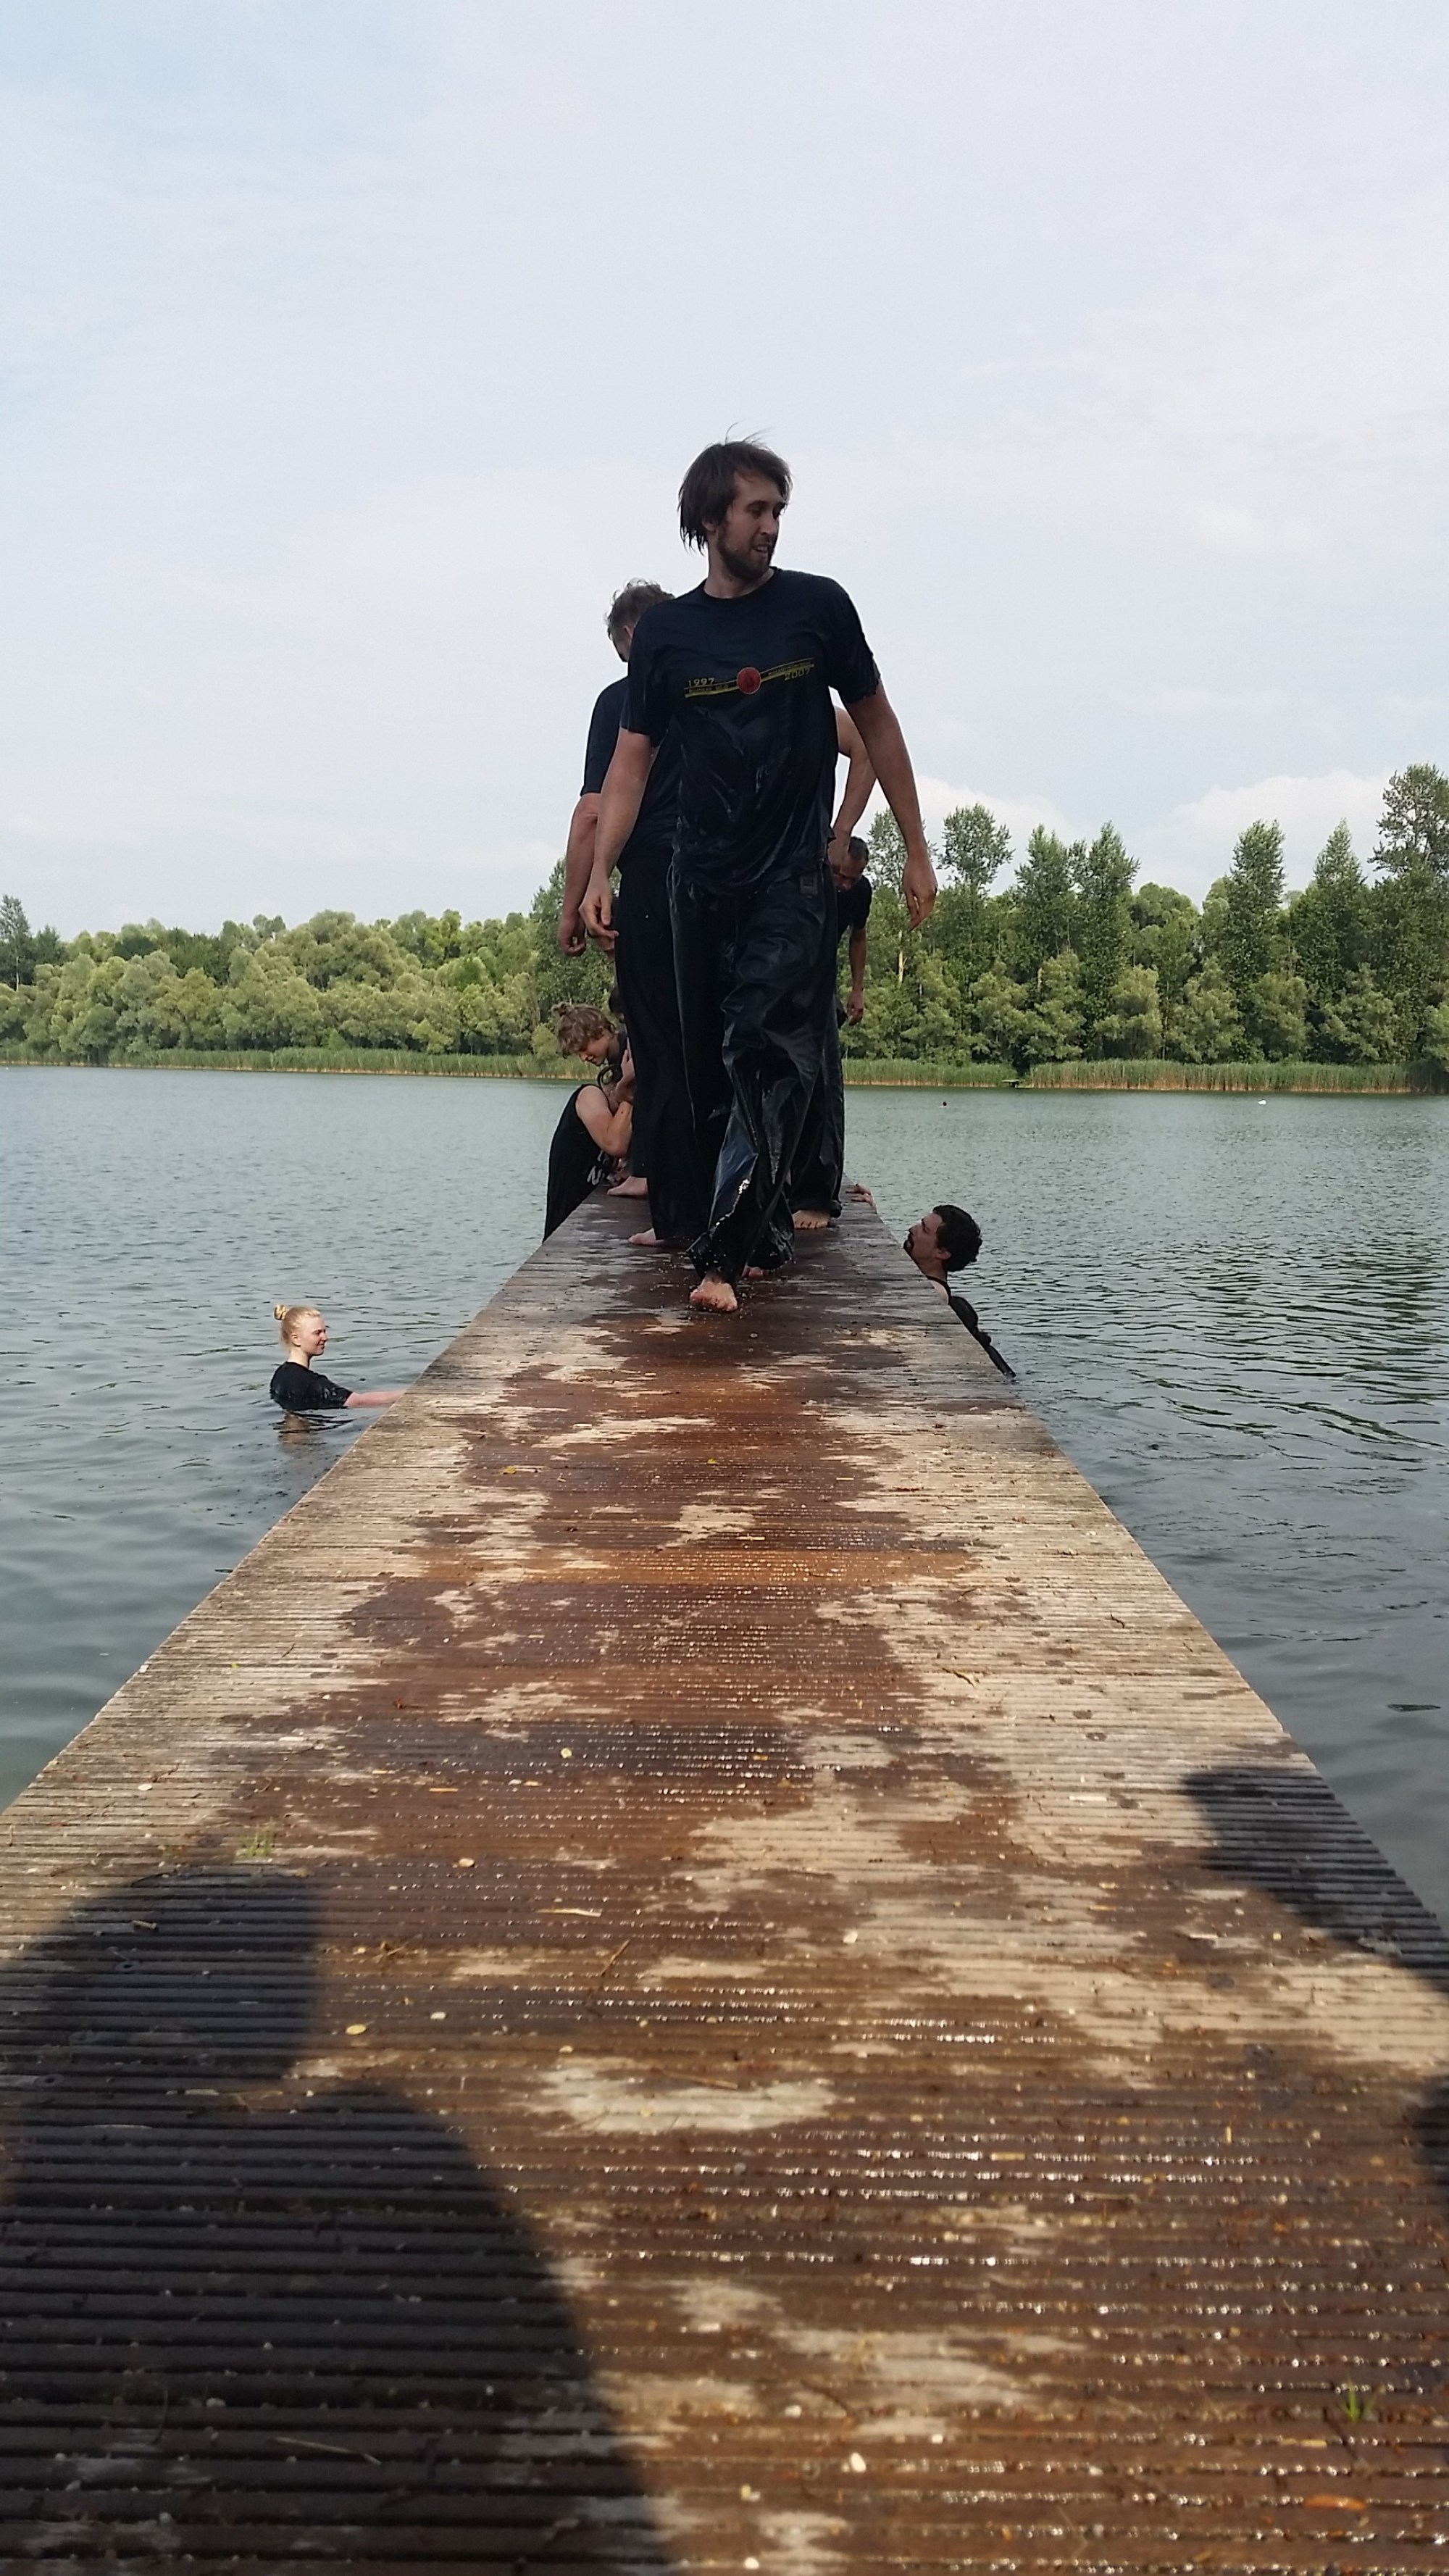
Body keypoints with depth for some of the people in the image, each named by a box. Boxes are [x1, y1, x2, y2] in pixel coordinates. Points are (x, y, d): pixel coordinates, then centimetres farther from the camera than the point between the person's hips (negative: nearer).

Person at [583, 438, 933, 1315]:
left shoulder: (819, 607, 1)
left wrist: (917, 854, 7)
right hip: (704, 880, 3)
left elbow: (876, 724, 8)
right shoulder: (666, 632, 5)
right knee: (709, 1068, 5)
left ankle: (726, 1251, -19)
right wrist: (599, 872, -6)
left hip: (795, 877, -3)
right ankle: (762, 1231, 18)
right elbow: (633, 759, 6)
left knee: (768, 1056, -14)